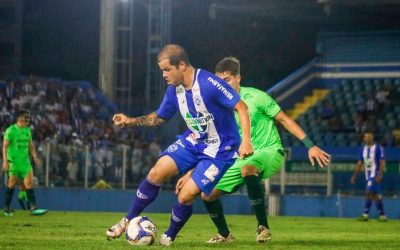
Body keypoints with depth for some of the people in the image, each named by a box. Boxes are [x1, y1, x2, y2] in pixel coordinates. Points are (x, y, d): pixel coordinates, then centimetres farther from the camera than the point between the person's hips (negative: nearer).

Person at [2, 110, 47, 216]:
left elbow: (30, 145, 19)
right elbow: (5, 146, -9)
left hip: (25, 160, 5)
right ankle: (7, 208, 13)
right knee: (12, 183, 1)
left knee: (29, 182, -6)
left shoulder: (27, 130, 11)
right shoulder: (11, 130, -8)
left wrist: (35, 156, 7)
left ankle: (33, 208, -11)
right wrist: (5, 161, -15)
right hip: (13, 161, -5)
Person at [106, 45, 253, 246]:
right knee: (156, 173, -12)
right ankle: (128, 221, 4)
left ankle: (169, 237, 14)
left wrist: (246, 141, -29)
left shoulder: (209, 83, -25)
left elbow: (241, 107, -21)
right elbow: (159, 118, 15)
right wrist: (131, 121, 2)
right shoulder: (174, 89, -1)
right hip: (192, 141, 6)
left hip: (219, 149, -6)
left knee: (186, 196, -14)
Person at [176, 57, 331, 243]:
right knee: (208, 194, -3)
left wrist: (310, 146, -13)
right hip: (242, 160, 6)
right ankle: (224, 235, 23)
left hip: (269, 151, -6)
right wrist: (190, 174, 5)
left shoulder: (255, 97, -11)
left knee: (247, 169, -40)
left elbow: (285, 120, -7)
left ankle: (263, 227, -29)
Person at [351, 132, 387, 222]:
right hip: (368, 175, 7)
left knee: (369, 192, -15)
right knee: (375, 195, 8)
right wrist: (354, 176, 9)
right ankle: (382, 215, 12)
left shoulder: (378, 148, -8)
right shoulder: (363, 149, 10)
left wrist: (379, 175, -21)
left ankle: (365, 214, -12)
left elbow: (382, 163, -11)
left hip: (375, 175, -7)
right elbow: (359, 163, 14)